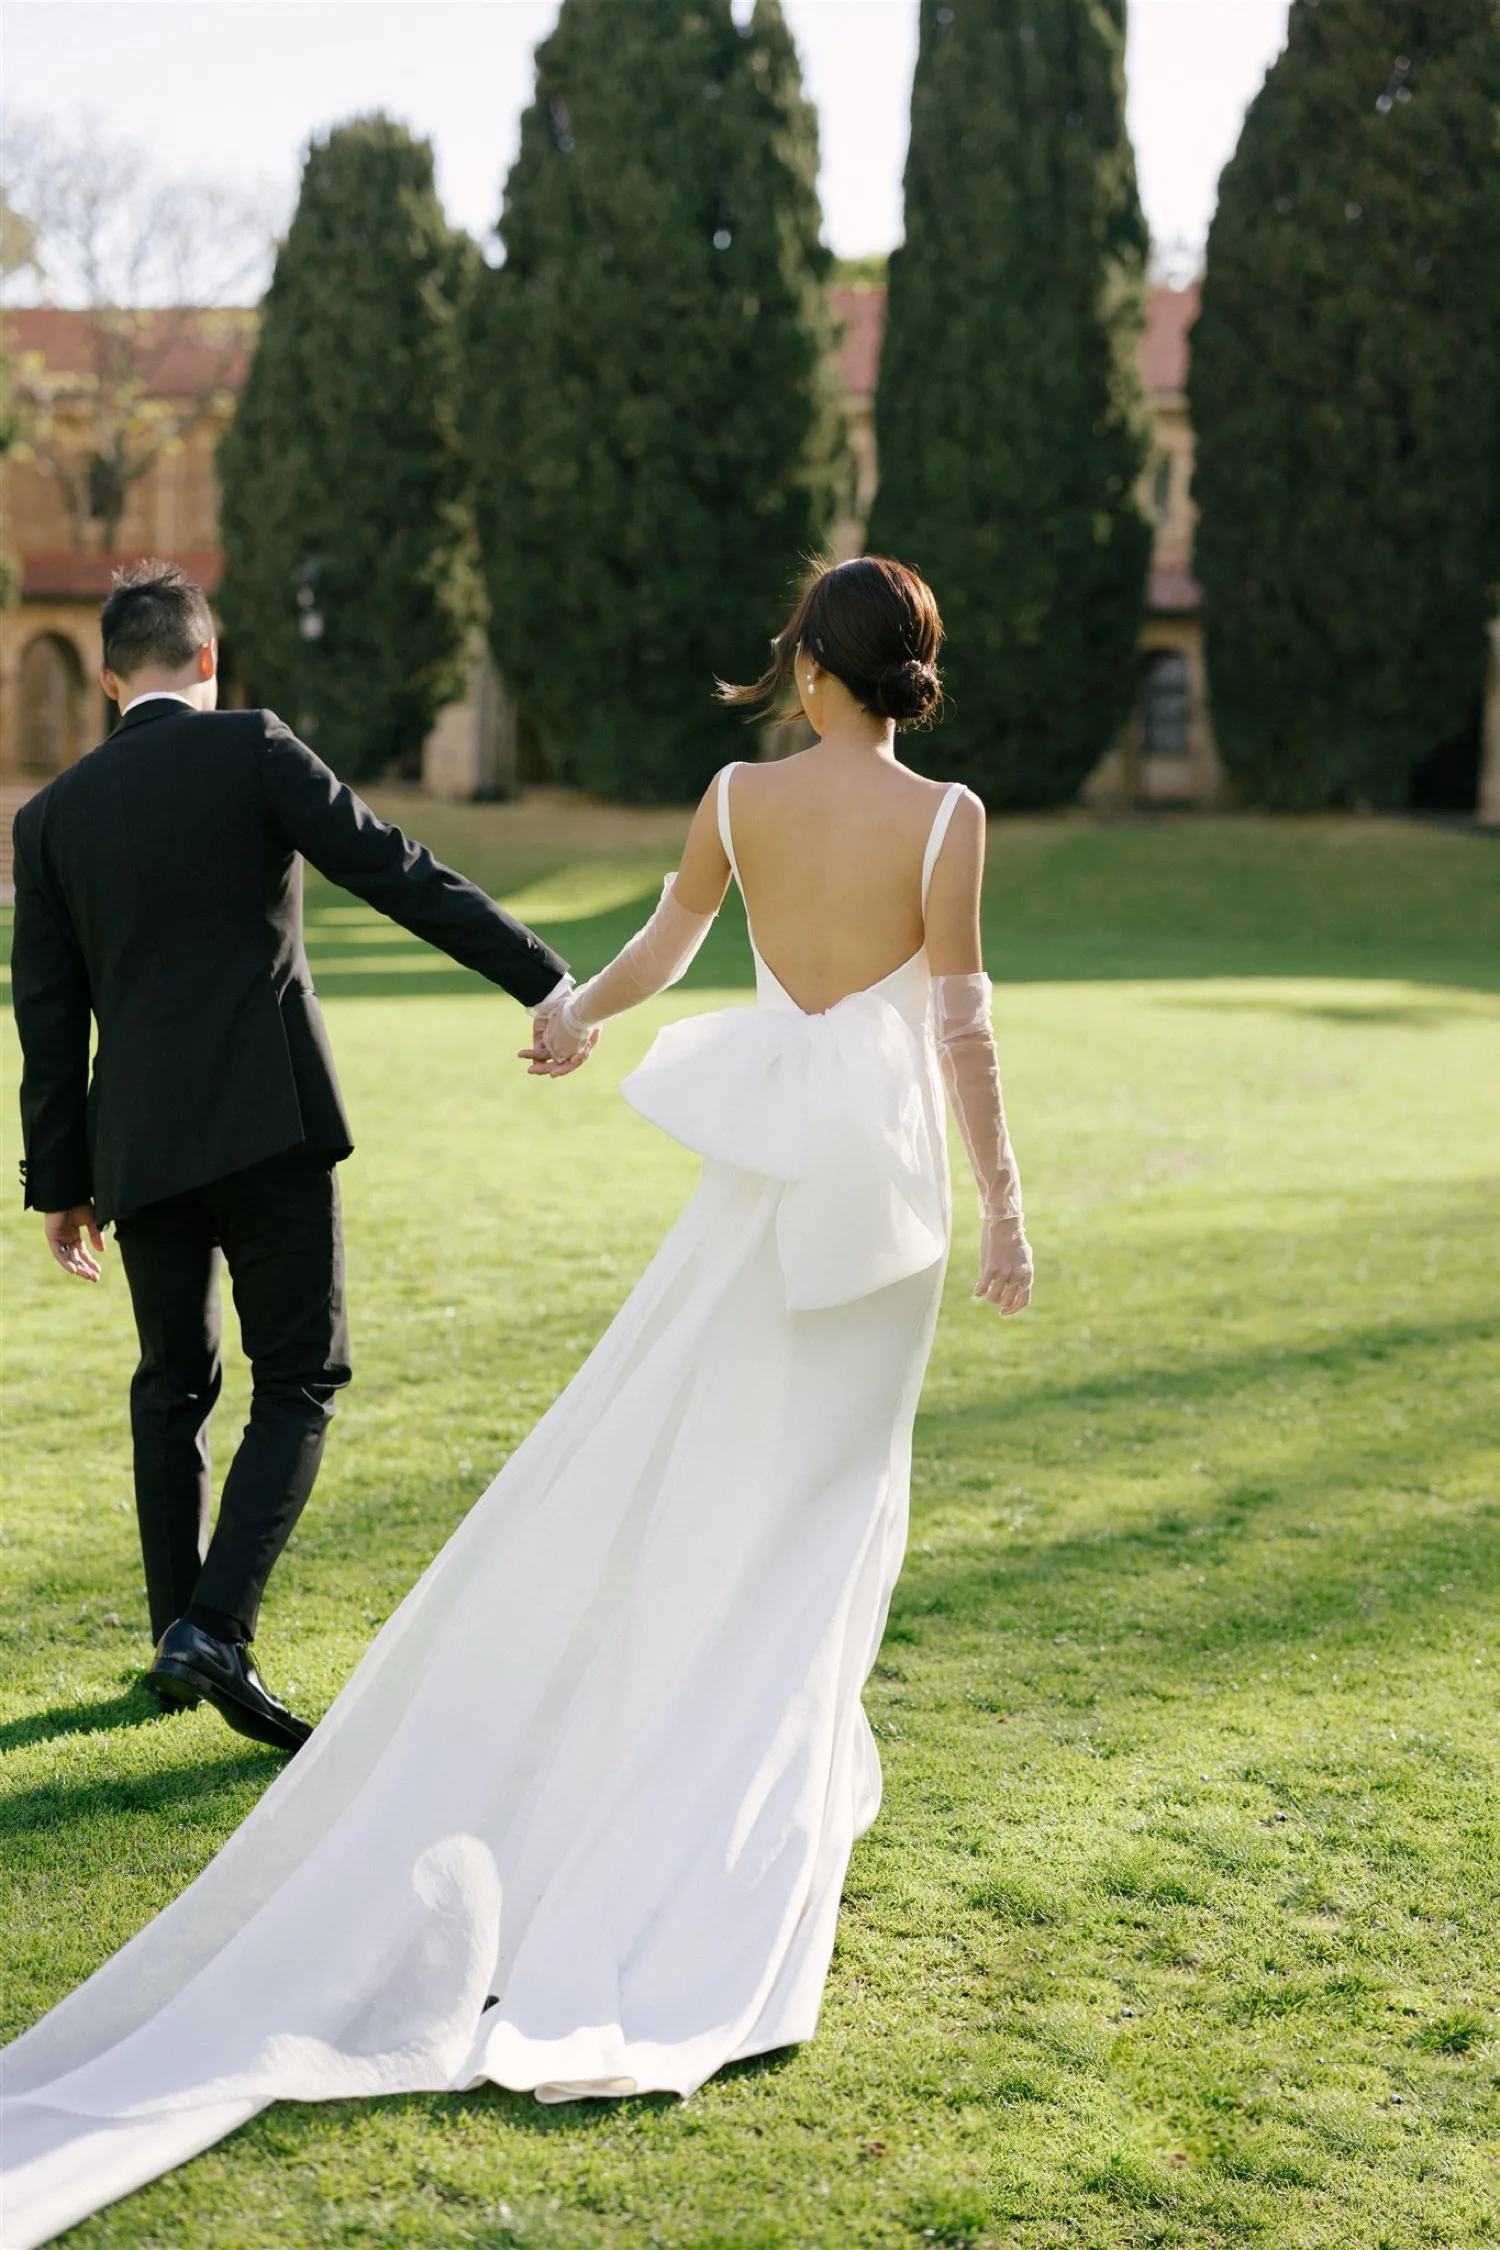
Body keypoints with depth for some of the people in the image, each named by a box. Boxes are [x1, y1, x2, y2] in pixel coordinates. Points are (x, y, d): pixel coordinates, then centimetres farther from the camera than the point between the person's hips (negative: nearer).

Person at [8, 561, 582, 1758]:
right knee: (298, 1384, 3)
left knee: (173, 1385, 20)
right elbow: (398, 873, -7)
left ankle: (181, 1636, 23)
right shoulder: (251, 748, -2)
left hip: (140, 1143, 4)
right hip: (269, 1123, -4)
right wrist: (546, 980, -5)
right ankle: (215, 1629, -11)